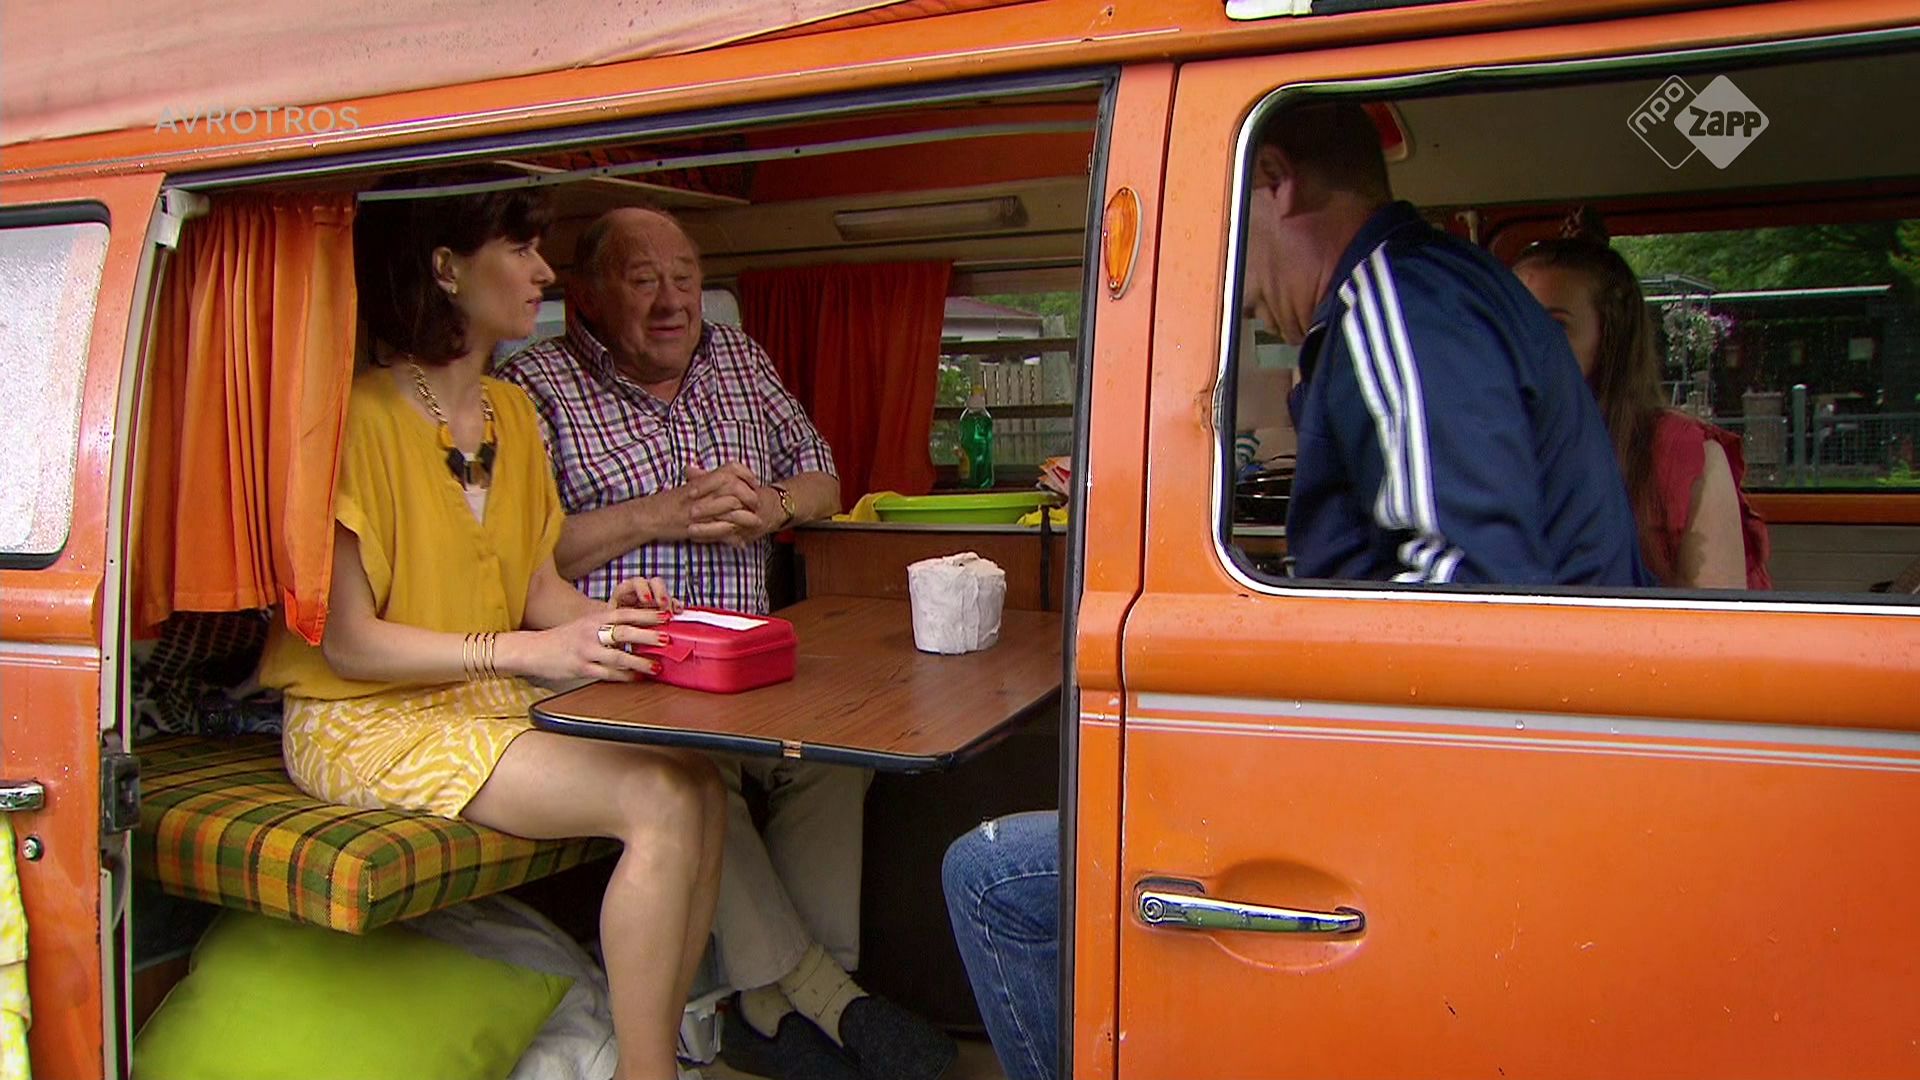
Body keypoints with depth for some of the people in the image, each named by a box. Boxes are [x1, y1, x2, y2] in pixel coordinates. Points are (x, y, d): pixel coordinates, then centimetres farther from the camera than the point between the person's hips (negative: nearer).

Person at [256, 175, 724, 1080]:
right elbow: (347, 641, -17)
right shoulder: (361, 418, -15)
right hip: (368, 722, -7)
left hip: (493, 702, 7)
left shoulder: (512, 412, 10)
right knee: (661, 804, -24)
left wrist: (600, 616, -9)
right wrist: (526, 650, -28)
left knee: (702, 785, -16)